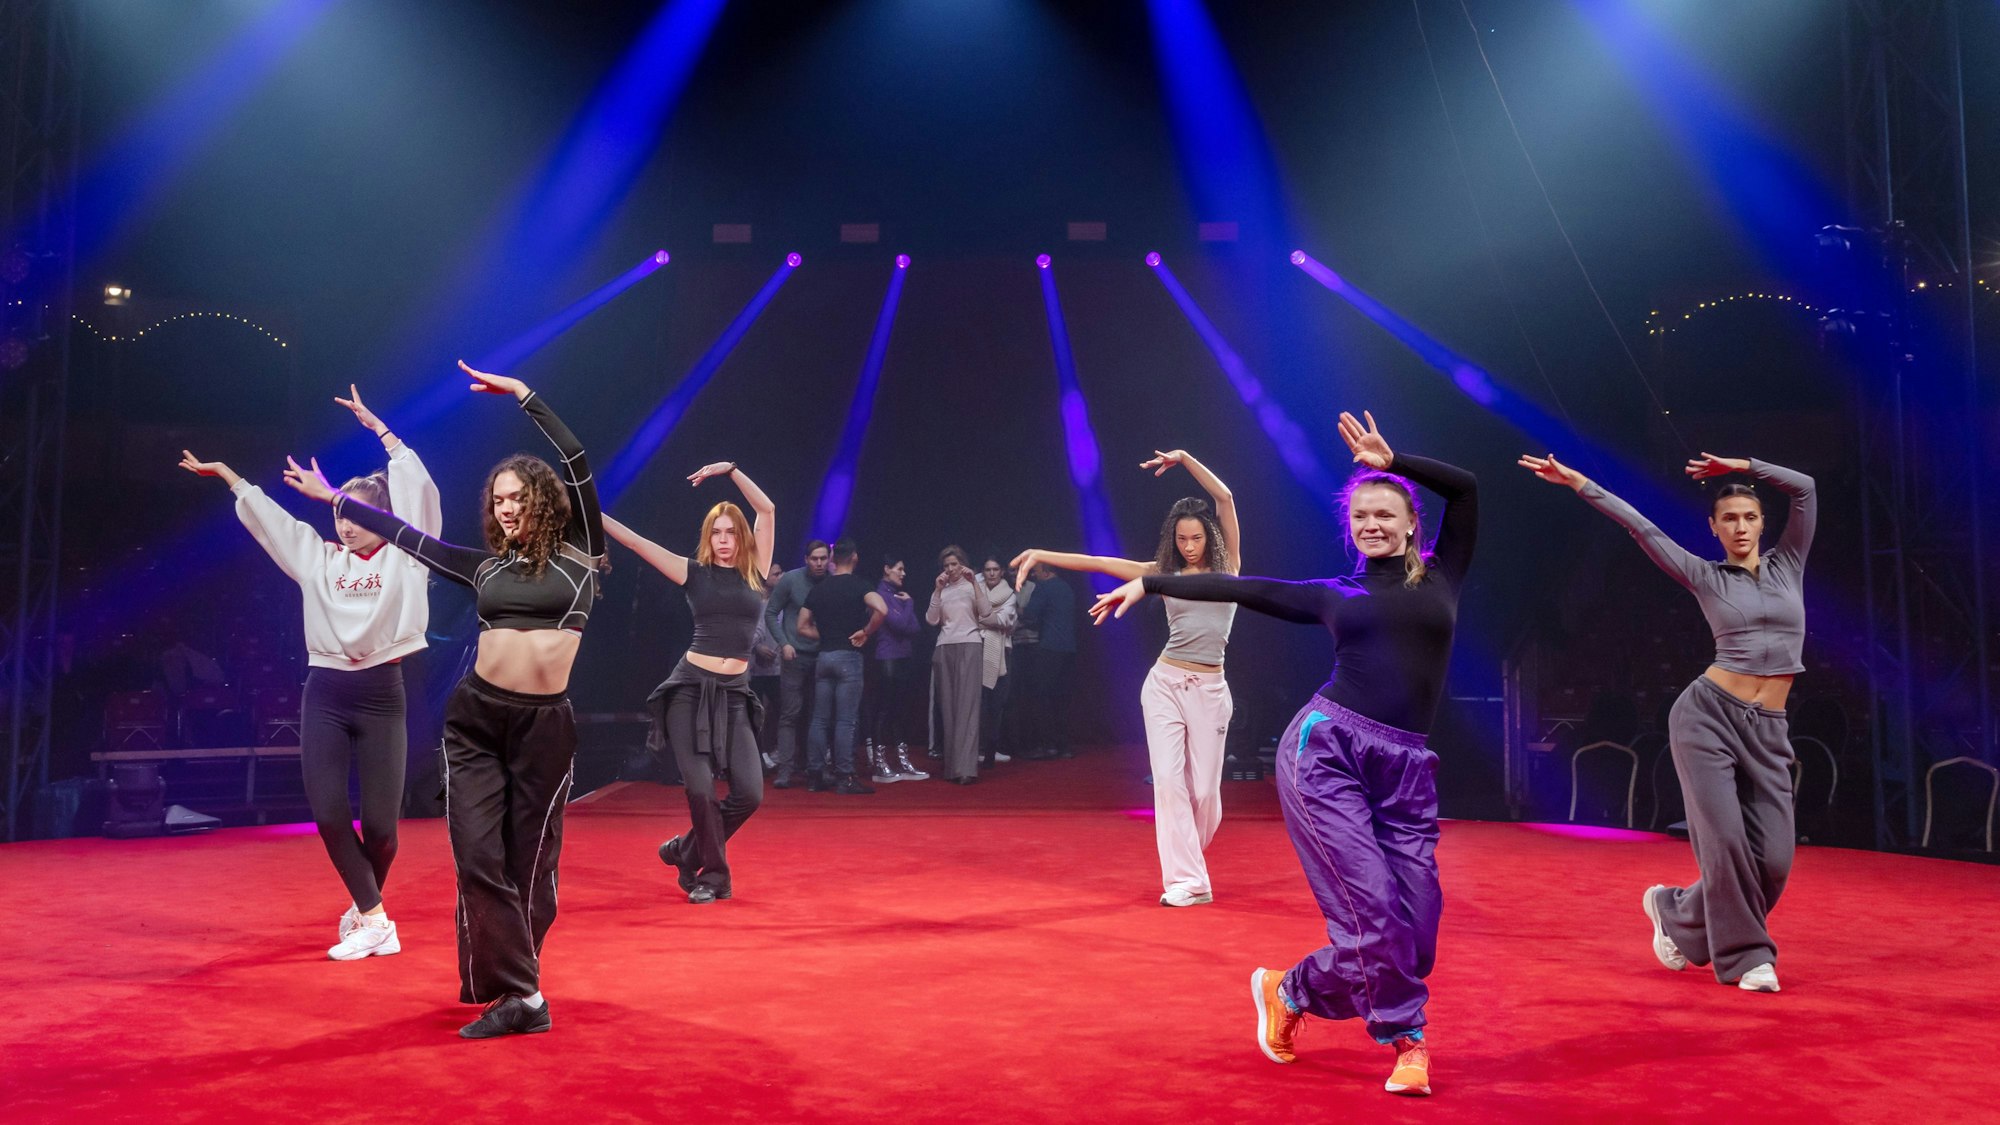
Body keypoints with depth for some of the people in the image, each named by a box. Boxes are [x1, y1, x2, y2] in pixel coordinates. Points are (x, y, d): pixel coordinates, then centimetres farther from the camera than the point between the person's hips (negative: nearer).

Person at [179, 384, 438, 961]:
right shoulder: (318, 557, 12)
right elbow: (264, 514, 20)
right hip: (325, 693, 3)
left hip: (381, 693, -3)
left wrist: (376, 426, -3)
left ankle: (364, 909, 24)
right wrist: (225, 474, 21)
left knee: (380, 821, -2)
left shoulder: (403, 556, 1)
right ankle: (374, 918, 5)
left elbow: (416, 487, -7)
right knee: (328, 814, -7)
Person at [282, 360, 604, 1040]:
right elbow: (408, 538, 20)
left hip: (545, 726, -3)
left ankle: (513, 986, 19)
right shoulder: (487, 566, 11)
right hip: (475, 718, 3)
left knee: (530, 865, 4)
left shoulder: (577, 554, 1)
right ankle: (520, 996, 0)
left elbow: (578, 465, -7)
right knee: (478, 858, -6)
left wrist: (523, 396, -5)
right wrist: (334, 499, 27)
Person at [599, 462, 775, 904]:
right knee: (700, 788, -11)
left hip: (735, 694, 2)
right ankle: (714, 875, 11)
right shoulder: (694, 573, 4)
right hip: (691, 688, -2)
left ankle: (687, 851, 16)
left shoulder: (755, 572, 8)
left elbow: (767, 509, 1)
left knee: (749, 792, -8)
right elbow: (634, 541, 0)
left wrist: (730, 469, -2)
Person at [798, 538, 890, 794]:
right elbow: (882, 610, -23)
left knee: (820, 719, 9)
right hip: (848, 657, -5)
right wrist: (866, 632, -9)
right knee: (845, 720, -3)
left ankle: (816, 774, 13)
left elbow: (803, 627, 11)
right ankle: (844, 777, -3)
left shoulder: (819, 589, 10)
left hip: (824, 656, 5)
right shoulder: (859, 585, -5)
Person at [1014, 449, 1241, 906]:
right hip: (1165, 683, 1)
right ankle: (1188, 880, -3)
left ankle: (1185, 859, 28)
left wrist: (1184, 458, -8)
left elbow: (1225, 498, -6)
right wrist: (1042, 555, 0)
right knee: (1169, 780, -8)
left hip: (1210, 689, -1)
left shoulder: (1227, 564, 4)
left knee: (1204, 789, 0)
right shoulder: (1165, 573, 8)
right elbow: (1100, 563, 4)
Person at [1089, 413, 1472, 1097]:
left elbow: (1465, 488, 7)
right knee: (1376, 910, -11)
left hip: (1406, 768, 2)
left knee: (1415, 924, -6)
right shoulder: (1334, 595, 14)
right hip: (1325, 748, -2)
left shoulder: (1439, 578, 14)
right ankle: (1406, 1039, 13)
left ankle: (1289, 993, 14)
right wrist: (1149, 583, 15)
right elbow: (1242, 589, 16)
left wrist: (1390, 461, 4)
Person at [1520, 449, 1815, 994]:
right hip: (1707, 714, -3)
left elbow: (1805, 488, 8)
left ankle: (1676, 911, 21)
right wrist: (1579, 483, 3)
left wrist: (1741, 466, 12)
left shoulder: (1787, 565, 14)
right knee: (1726, 840, -12)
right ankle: (1746, 954, 8)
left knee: (1772, 858, -4)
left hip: (1767, 731, 3)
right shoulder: (1706, 577, 7)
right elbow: (1641, 528, 4)